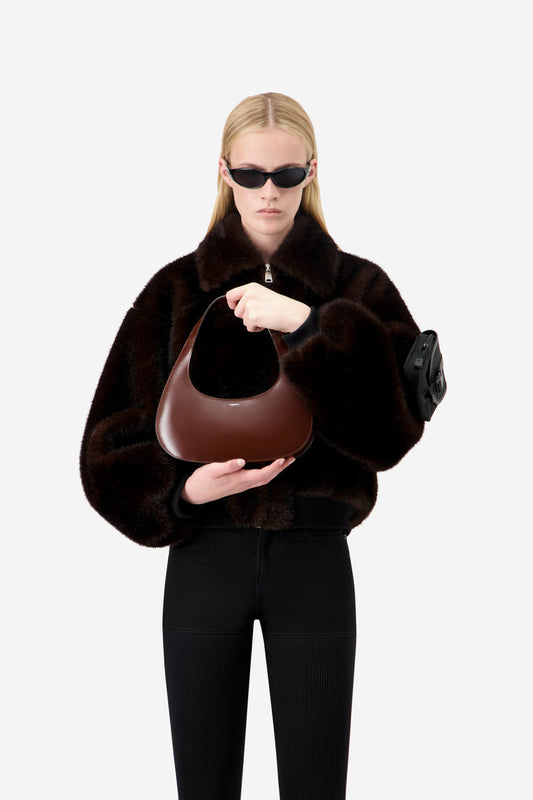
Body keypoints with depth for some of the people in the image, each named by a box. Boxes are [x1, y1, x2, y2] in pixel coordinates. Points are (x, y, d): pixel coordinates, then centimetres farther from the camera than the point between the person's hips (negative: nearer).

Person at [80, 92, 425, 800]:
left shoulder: (356, 288, 2)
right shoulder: (179, 288, 3)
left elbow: (400, 419, -15)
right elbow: (116, 441, 0)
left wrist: (309, 324, -23)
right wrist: (188, 487, -18)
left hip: (314, 560, 0)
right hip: (205, 559, 1)